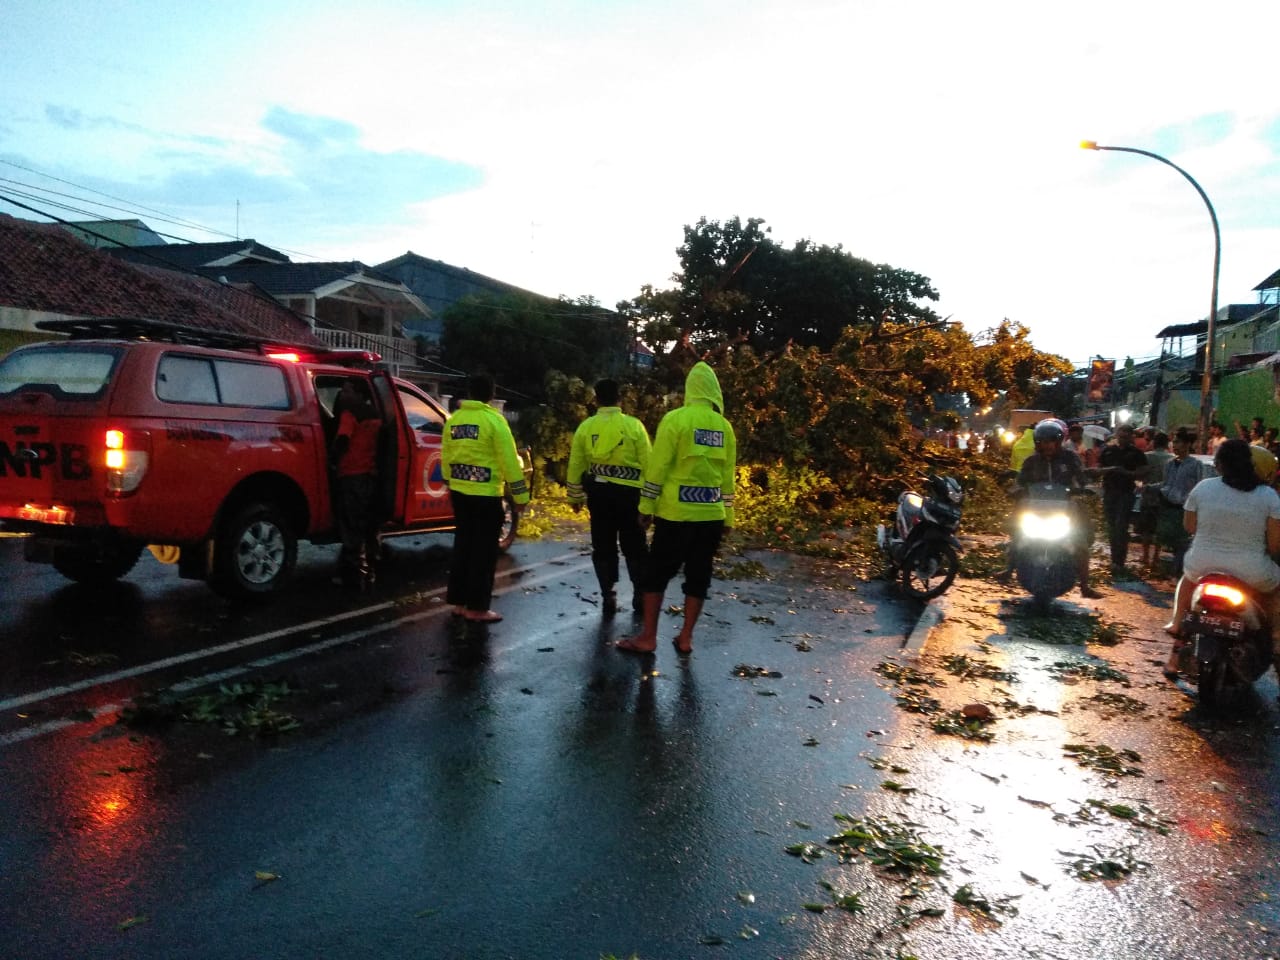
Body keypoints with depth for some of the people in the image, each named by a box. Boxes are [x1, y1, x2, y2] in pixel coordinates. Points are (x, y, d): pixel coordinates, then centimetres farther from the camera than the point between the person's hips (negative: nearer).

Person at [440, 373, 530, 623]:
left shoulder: (453, 419, 7)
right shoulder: (493, 420, -11)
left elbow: (445, 457, 13)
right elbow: (509, 460, -12)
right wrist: (520, 494, -6)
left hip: (459, 492, 6)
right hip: (485, 494, -6)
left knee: (463, 545, 16)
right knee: (484, 551, 2)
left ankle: (459, 601, 22)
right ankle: (477, 607, 5)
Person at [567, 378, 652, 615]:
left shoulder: (585, 426, 1)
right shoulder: (634, 425, -4)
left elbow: (575, 465, 5)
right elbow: (647, 464, -3)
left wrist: (575, 496, 15)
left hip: (598, 493, 2)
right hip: (628, 492, -1)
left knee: (603, 547, 10)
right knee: (634, 547, 11)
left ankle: (608, 597, 12)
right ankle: (640, 595, 15)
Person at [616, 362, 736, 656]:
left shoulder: (676, 419, -7)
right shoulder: (724, 426, 7)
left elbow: (658, 467, -8)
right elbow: (727, 475, 11)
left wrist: (646, 506, -2)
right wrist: (727, 516, 17)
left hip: (675, 512, -4)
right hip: (711, 514, 4)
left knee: (657, 573, 6)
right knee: (698, 576, 11)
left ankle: (648, 637, 9)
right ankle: (686, 637, 16)